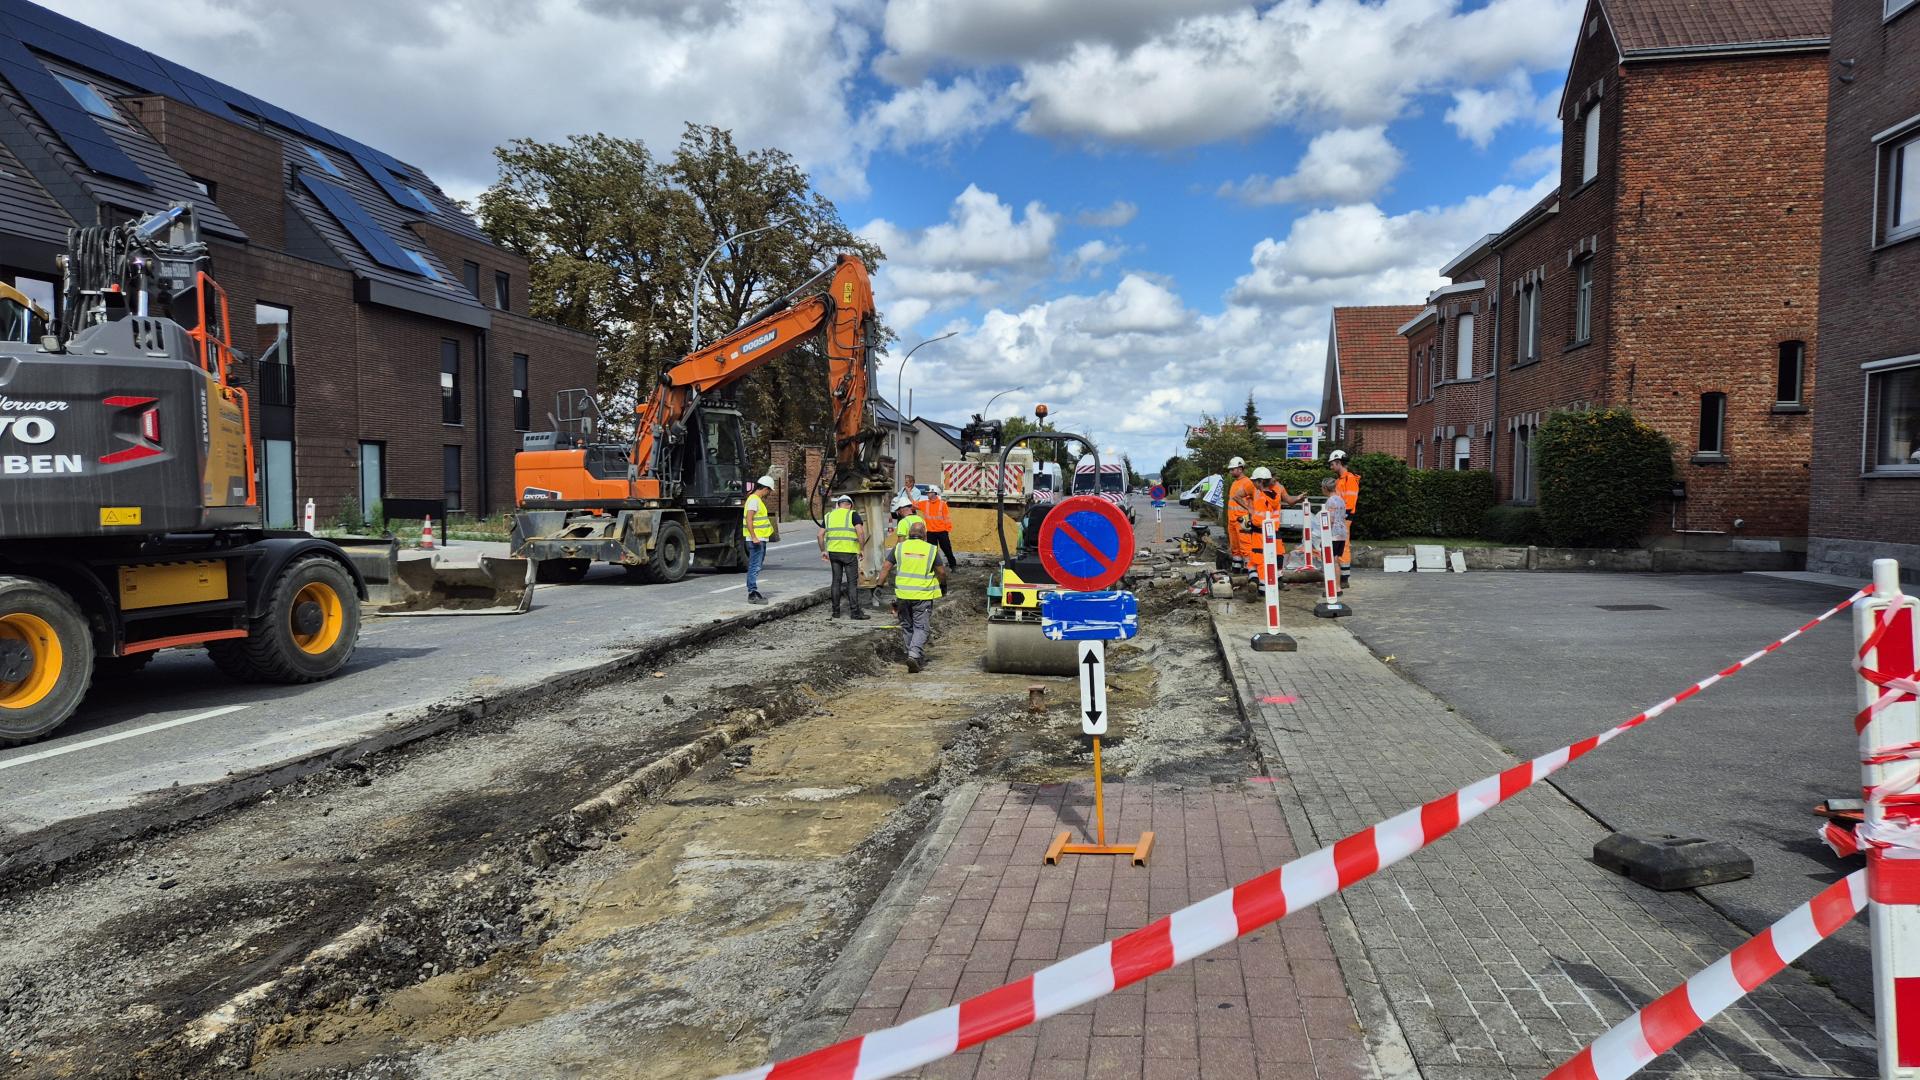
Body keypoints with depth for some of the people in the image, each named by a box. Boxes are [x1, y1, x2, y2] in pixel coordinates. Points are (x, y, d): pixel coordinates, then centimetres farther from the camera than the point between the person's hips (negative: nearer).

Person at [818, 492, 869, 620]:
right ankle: (855, 612, 0)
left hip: (833, 551, 4)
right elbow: (860, 532, -14)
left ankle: (836, 611, 14)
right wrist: (862, 549, -5)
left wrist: (823, 550, 19)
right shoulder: (853, 514, -1)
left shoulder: (829, 515, 13)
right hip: (849, 552, -4)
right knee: (852, 582, 1)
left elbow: (819, 535, 10)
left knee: (836, 581, 11)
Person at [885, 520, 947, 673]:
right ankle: (914, 655, -16)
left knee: (907, 626, 16)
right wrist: (943, 583, 20)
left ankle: (913, 654, 24)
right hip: (923, 595, -2)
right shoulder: (931, 550, -3)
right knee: (921, 627, 1)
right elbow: (941, 572, 1)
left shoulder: (899, 547, 1)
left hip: (903, 595, 2)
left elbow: (887, 567, -1)